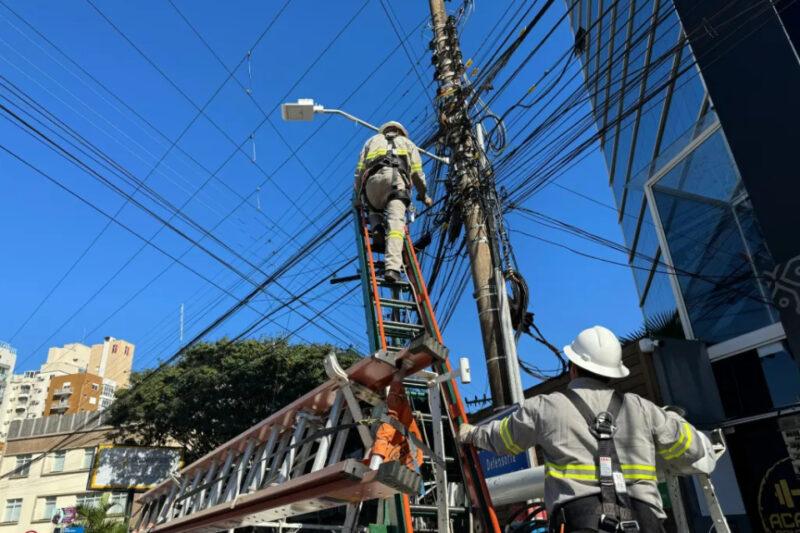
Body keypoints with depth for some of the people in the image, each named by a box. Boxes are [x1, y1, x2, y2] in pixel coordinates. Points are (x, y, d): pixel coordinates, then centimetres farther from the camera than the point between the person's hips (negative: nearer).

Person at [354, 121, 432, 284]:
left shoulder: (372, 140, 37)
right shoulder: (408, 143, 35)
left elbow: (359, 170, 24)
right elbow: (417, 173, 22)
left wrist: (358, 196, 31)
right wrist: (423, 195, 35)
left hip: (373, 178, 2)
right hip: (396, 177, -1)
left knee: (374, 210, 28)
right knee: (396, 222, -16)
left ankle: (377, 229, -5)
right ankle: (392, 267, -35)